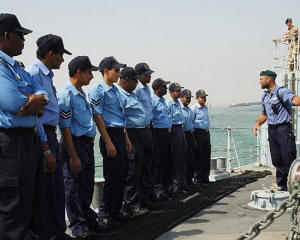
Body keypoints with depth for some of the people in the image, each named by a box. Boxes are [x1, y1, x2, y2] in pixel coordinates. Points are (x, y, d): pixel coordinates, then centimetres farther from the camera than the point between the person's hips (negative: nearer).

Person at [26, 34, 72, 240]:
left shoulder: (47, 75, 17)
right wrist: (46, 149, -21)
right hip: (41, 137, -10)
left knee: (58, 190, 15)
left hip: (50, 135, 10)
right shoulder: (34, 73, -14)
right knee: (46, 190, -2)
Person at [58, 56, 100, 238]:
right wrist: (73, 156, -19)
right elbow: (65, 128, -18)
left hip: (87, 143, 9)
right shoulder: (66, 94, -15)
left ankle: (88, 219, 32)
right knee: (74, 186, 2)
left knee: (88, 184, 17)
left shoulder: (82, 93, 15)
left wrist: (91, 140, 18)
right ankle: (78, 226, 14)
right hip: (75, 143, -9)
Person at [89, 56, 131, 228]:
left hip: (120, 134, 9)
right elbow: (98, 118, -14)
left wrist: (126, 138, 19)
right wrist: (108, 142, -18)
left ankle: (116, 213, 25)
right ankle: (104, 217, 8)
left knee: (122, 176, 12)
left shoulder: (116, 90, 17)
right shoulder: (98, 91, -9)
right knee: (112, 178, -4)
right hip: (110, 135, -9)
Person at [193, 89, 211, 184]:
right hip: (198, 133, -7)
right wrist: (193, 137, -10)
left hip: (207, 133, 7)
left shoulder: (206, 108, 15)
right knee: (198, 157, -3)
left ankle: (205, 177, 17)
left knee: (207, 156, 9)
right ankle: (197, 178, 4)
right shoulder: (194, 109, -8)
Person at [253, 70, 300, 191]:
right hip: (271, 130, 7)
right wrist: (257, 123, 11)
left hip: (284, 128, -7)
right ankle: (282, 186, 20)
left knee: (288, 159, -7)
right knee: (276, 160, 10)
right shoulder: (264, 97, 16)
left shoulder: (282, 92, -9)